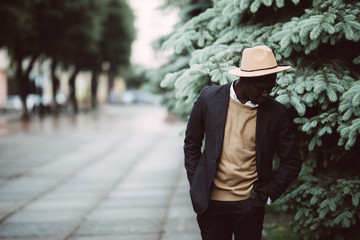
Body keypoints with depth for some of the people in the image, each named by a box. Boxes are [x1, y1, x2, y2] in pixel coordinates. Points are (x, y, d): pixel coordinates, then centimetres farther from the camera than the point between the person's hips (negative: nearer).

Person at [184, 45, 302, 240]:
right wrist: (196, 186, 3)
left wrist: (266, 195, -2)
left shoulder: (276, 112, -4)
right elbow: (192, 144, 8)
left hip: (249, 204, 0)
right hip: (211, 202, 0)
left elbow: (292, 162, 4)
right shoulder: (209, 98, -3)